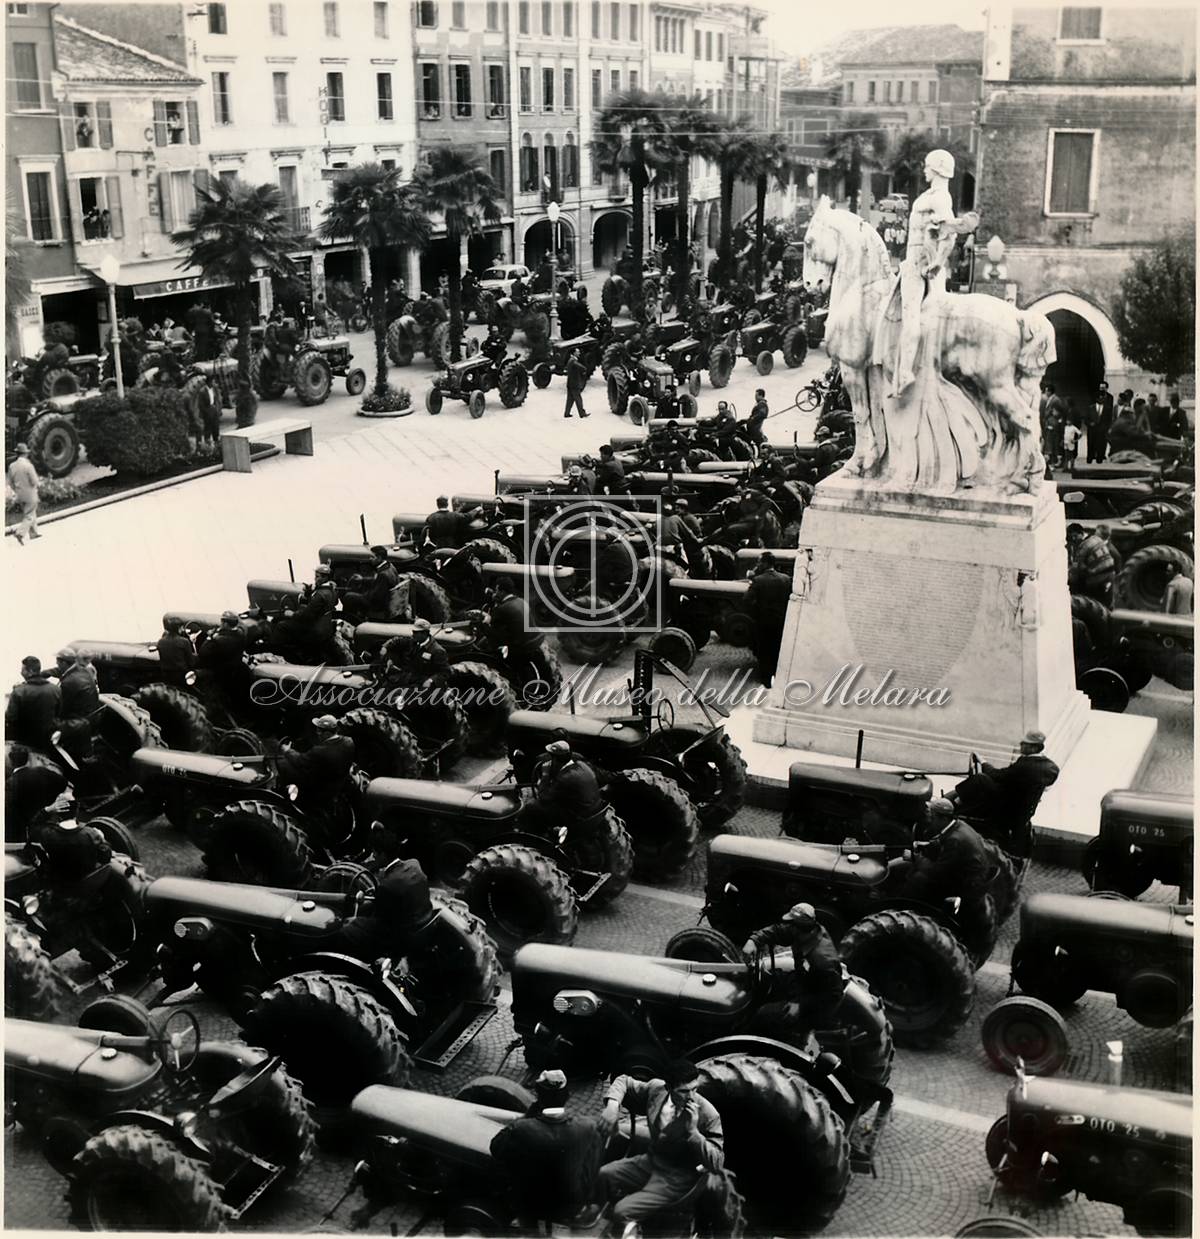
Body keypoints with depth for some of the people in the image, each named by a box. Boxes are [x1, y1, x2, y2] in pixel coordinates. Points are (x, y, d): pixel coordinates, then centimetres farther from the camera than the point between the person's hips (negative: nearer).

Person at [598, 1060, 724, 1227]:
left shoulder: (707, 1115, -22)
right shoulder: (656, 1089, -8)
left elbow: (717, 1163, -22)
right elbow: (624, 1082, 9)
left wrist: (692, 1131, -33)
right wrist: (613, 1104, -13)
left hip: (677, 1178, -6)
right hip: (650, 1161, 6)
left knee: (622, 1213, -20)